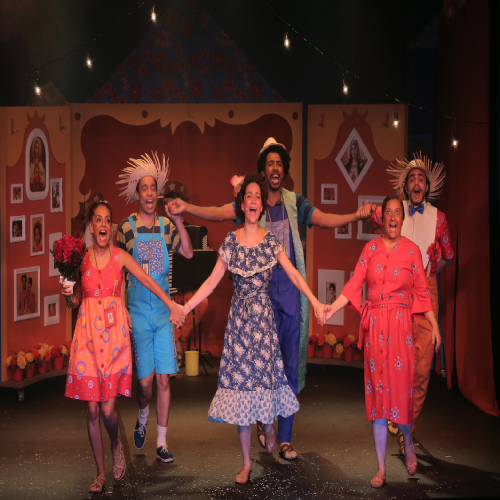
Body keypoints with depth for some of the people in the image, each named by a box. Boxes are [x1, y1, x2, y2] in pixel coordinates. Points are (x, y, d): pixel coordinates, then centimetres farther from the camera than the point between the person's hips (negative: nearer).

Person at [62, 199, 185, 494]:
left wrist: (172, 306, -1)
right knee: (92, 409, 1)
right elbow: (76, 302, 12)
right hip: (88, 335, 1)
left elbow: (149, 281, 4)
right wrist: (69, 292, -8)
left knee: (108, 408, -8)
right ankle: (101, 473, 13)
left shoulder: (120, 256, 3)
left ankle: (117, 445, 26)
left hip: (114, 335, -1)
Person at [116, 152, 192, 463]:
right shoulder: (127, 227, -1)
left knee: (163, 378, 0)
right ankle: (142, 420, 29)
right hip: (138, 312, -2)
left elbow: (188, 253, -5)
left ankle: (162, 442, 9)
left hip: (164, 311, 2)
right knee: (145, 381, -2)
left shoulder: (166, 226, 7)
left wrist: (179, 219, -13)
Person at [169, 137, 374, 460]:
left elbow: (326, 220, 0)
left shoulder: (295, 204, 9)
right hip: (260, 289, -2)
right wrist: (186, 208, -26)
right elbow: (218, 213, -10)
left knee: (290, 363, 2)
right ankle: (263, 420, 25)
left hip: (291, 290, 2)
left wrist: (356, 215, -16)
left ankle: (285, 438, 8)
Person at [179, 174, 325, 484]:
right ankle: (247, 463, 7)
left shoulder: (271, 240, 0)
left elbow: (293, 274, -6)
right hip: (239, 316, 0)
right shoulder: (231, 241, 1)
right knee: (239, 381, 0)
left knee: (265, 375, 1)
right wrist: (185, 307, -3)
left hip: (264, 316, 0)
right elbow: (212, 281, 3)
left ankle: (269, 425, 36)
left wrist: (314, 301, -18)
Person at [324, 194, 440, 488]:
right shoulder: (371, 248, 7)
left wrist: (435, 326, 1)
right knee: (377, 392, 2)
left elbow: (422, 291, 4)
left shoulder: (412, 250, 3)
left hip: (401, 326, -2)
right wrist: (331, 309, -10)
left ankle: (408, 444, 26)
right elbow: (355, 284, 1)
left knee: (402, 388, -5)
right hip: (374, 326, 2)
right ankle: (381, 468, 8)